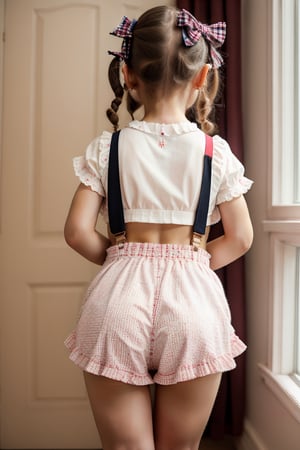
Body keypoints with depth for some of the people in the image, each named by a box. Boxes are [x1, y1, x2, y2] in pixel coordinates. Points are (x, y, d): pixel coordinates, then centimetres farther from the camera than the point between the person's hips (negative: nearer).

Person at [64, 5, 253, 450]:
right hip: (192, 300, 1)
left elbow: (77, 231, -4)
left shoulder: (106, 148, -1)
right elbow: (240, 238, 2)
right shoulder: (216, 150, 0)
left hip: (120, 300, 0)